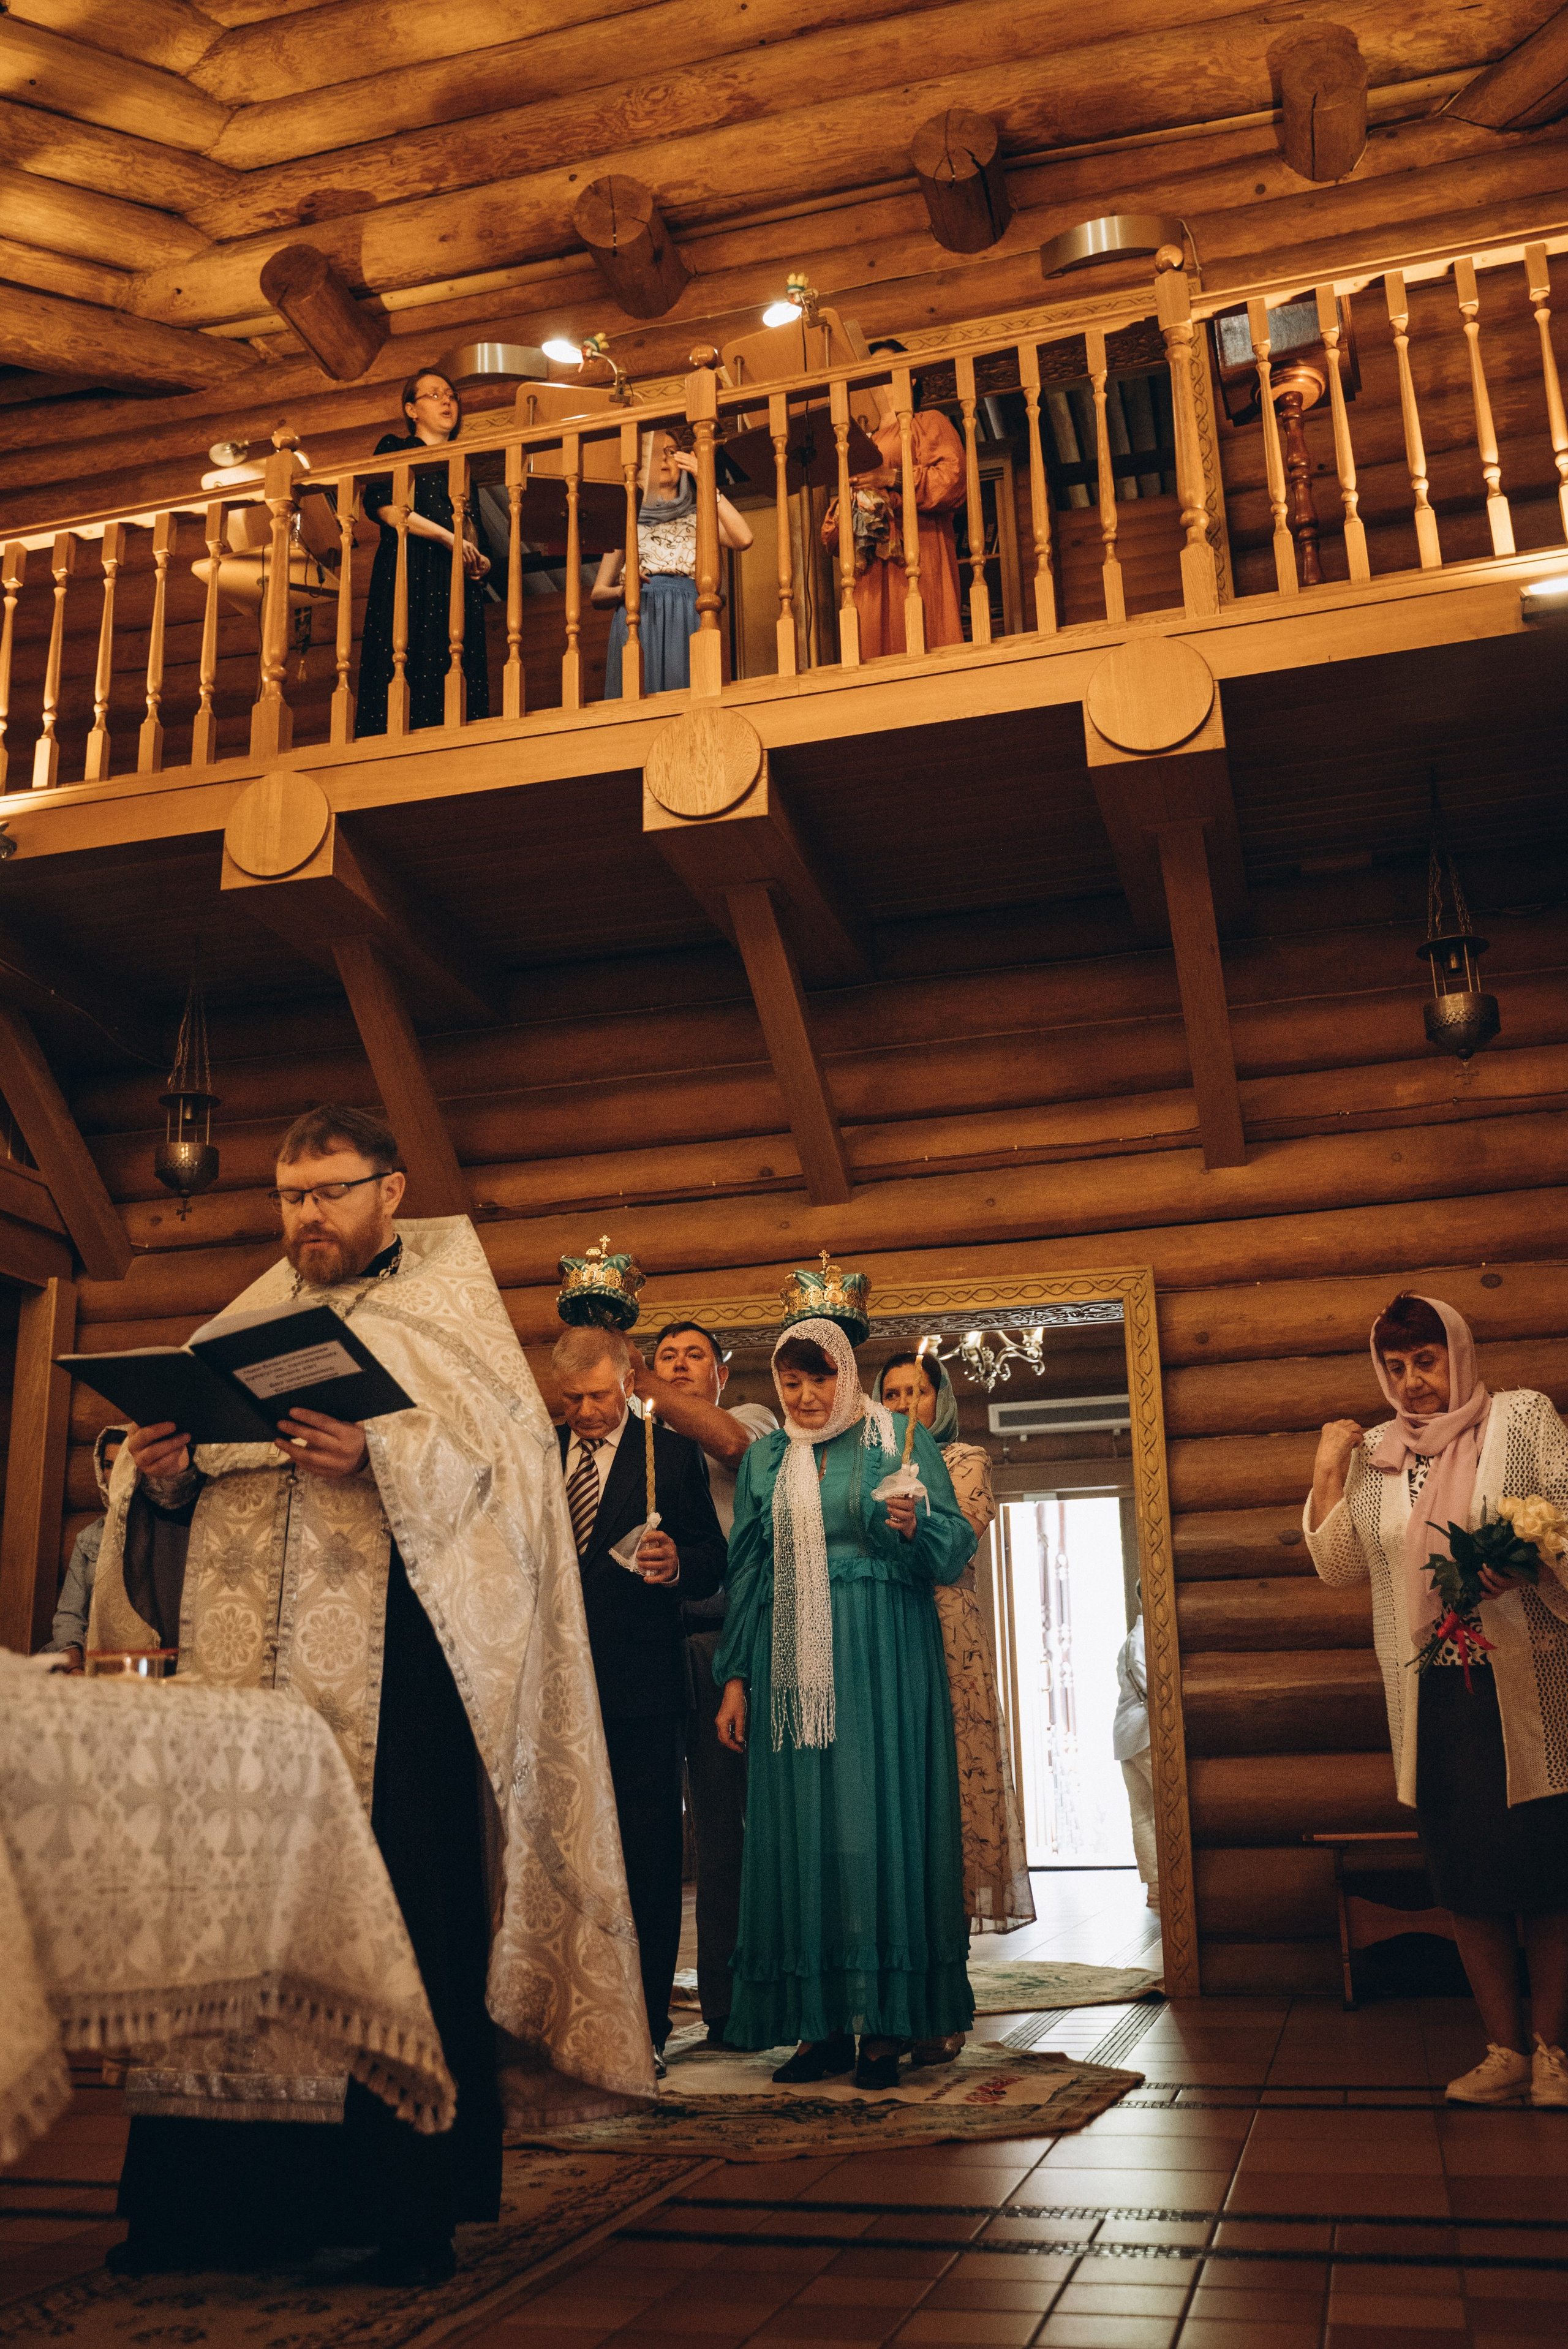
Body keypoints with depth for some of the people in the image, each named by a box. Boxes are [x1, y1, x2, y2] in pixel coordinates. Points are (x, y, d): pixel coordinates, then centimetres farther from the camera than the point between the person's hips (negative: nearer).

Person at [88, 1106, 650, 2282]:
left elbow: (498, 1451, -5)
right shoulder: (243, 1325, 23)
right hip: (240, 1655, 4)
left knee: (405, 1904, -6)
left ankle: (412, 2199, 1)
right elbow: (188, 1469, 19)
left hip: (394, 1661, -4)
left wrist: (379, 1454, -21)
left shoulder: (450, 1312, 9)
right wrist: (163, 1471, -3)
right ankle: (229, 2191, 10)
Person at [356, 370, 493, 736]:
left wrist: (481, 561, 0)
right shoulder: (395, 448, 13)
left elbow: (476, 530, 25)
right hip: (408, 573, -4)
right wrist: (447, 537, -13)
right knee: (405, 669, -16)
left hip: (458, 582, 4)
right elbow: (380, 503, -6)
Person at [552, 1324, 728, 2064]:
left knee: (646, 1859, 1)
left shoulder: (672, 1455, 3)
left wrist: (675, 1563, -22)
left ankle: (644, 2024, 10)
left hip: (639, 1689, -3)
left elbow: (713, 1562, -1)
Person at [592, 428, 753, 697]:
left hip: (684, 623, 0)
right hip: (636, 623, 1)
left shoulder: (697, 518, 19)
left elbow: (743, 539, -2)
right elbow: (597, 593, 17)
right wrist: (622, 591, -7)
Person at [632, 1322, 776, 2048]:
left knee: (723, 1819, -1)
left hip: (721, 1639, -3)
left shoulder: (752, 1417, 13)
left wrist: (643, 1389, -9)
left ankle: (727, 2001, 6)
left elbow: (730, 1442, -12)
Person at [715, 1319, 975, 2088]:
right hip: (793, 1667, 3)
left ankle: (887, 2022, 1)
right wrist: (735, 1678, 8)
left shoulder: (901, 1444, 5)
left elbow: (956, 1549, 1)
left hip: (883, 1662, -3)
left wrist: (914, 1528, -21)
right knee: (801, 1826, 2)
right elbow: (746, 1573, 14)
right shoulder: (763, 1461, 15)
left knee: (881, 1817, -5)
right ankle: (824, 2023, 8)